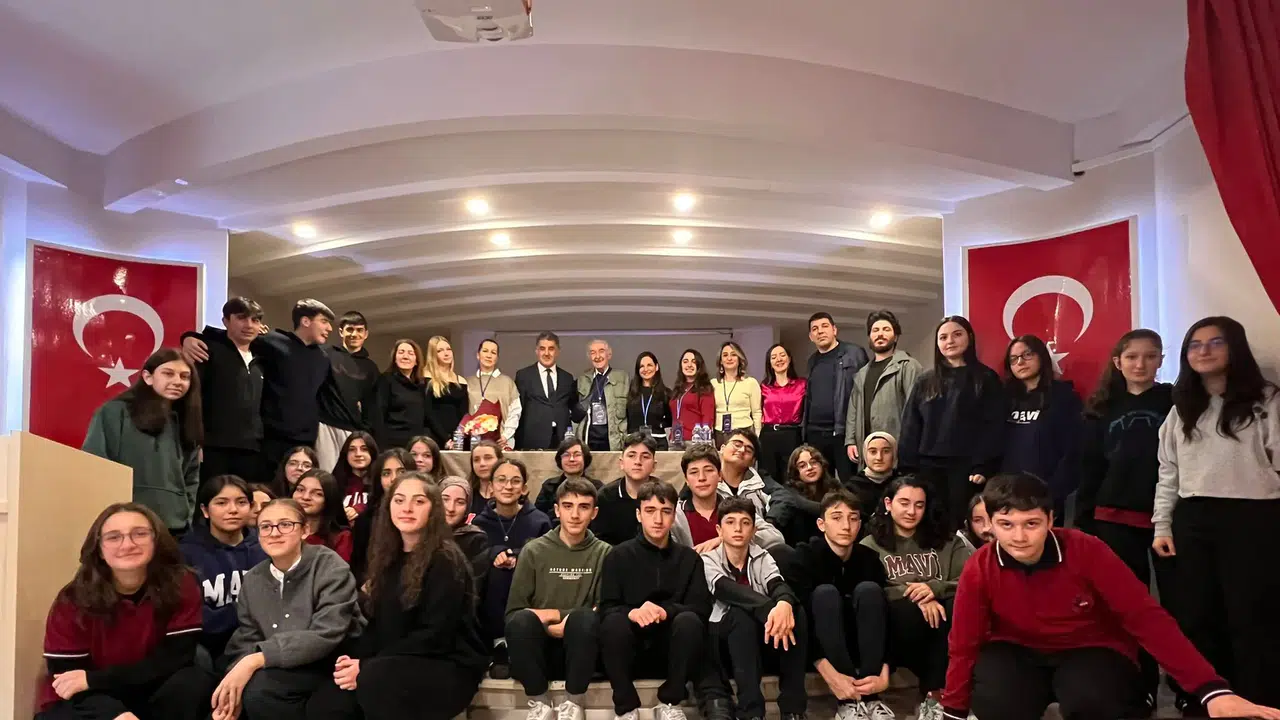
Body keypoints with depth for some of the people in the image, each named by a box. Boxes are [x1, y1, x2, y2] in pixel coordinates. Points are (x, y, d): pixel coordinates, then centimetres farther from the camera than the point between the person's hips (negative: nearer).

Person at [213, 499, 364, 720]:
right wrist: (235, 682, -18)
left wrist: (256, 660, -28)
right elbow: (246, 641, 3)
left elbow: (325, 635, -21)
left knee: (259, 686, -27)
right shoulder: (252, 580, 7)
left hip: (336, 667, -5)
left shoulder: (329, 567, -11)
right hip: (287, 672, 5)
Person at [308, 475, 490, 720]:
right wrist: (356, 659, -6)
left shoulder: (445, 561, -10)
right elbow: (378, 623, 14)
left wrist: (367, 667, -20)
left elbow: (435, 635, -16)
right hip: (398, 663, 6)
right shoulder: (388, 558, 13)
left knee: (375, 677, -34)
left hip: (447, 666, -6)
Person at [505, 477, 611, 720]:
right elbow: (512, 612, -2)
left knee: (585, 618, -33)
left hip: (580, 649, 0)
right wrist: (550, 627, -18)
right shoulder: (534, 550, 2)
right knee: (521, 620, -32)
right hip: (541, 646, 0)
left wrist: (557, 614, -12)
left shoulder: (604, 553, 1)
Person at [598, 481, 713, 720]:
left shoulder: (689, 557, 7)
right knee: (613, 623, -31)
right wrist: (632, 612, -29)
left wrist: (665, 610, -24)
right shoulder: (619, 556, 3)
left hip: (672, 652, 1)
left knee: (689, 620, -29)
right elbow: (607, 609, -5)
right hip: (631, 654, -1)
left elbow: (702, 608, -4)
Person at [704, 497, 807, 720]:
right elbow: (729, 591, -26)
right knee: (741, 614, -34)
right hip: (726, 639, -3)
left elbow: (779, 585, -18)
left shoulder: (762, 558, 3)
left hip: (767, 636, 3)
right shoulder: (708, 561, -6)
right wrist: (770, 609, -45)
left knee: (795, 612, -26)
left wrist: (784, 603, -44)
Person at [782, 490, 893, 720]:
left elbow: (886, 619, -13)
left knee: (869, 589, -23)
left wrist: (883, 675, -27)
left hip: (860, 646, 3)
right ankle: (849, 701, -33)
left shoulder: (869, 559, -7)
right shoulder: (803, 558, -17)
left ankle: (869, 696, -26)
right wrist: (830, 675, -36)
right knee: (825, 593, -30)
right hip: (817, 649, -3)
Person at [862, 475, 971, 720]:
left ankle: (935, 693, -25)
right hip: (896, 626, -1)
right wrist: (915, 596, -20)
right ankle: (940, 689, -17)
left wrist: (935, 588, -17)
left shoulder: (947, 541, 19)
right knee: (908, 610, -35)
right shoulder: (870, 545, 13)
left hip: (939, 623, 2)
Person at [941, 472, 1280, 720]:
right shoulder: (978, 569, -19)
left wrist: (1212, 689, -30)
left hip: (1092, 651, -1)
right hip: (1019, 652, 1)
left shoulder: (1086, 551, -23)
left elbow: (1145, 616, -23)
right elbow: (964, 643, -9)